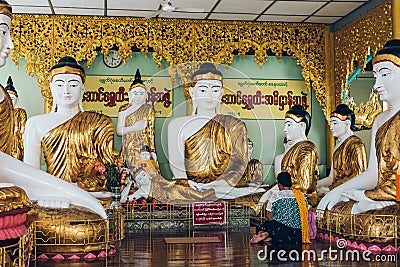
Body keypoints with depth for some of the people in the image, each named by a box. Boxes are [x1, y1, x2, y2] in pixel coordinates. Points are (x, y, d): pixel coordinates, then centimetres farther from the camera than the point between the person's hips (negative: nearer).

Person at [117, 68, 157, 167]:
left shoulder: (149, 109, 6)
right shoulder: (124, 109, 6)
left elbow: (151, 131, 3)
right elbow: (119, 131, 1)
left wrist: (153, 151, -3)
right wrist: (134, 128, -12)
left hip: (144, 148, 0)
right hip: (129, 149, 0)